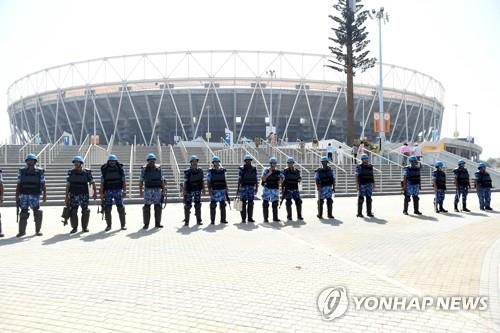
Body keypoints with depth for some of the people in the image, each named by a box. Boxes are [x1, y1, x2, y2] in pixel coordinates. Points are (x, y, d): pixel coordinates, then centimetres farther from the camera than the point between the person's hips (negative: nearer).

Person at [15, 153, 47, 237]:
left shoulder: (39, 171, 3)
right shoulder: (22, 171, 7)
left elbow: (43, 185, 1)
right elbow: (18, 185, 9)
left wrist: (44, 195, -7)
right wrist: (17, 196, 6)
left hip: (35, 195, -1)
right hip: (24, 195, 1)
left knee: (37, 213, -2)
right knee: (23, 213, 4)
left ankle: (38, 230, 11)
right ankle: (22, 231, 12)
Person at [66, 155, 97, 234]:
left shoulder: (87, 172, 0)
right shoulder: (70, 172, 4)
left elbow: (92, 182, -3)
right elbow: (68, 185, 5)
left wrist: (94, 192, -14)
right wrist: (67, 196, 2)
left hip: (84, 195, -1)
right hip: (73, 195, 1)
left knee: (85, 212, 5)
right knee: (73, 212, -1)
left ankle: (85, 227, 19)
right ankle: (74, 227, 13)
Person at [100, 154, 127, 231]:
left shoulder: (120, 169, 0)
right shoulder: (104, 170, 1)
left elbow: (124, 181, 0)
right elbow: (102, 182, 2)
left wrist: (124, 191, -8)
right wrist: (101, 193, -2)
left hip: (118, 191, -1)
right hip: (108, 191, 1)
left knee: (121, 208, -3)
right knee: (107, 209, -1)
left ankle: (123, 225, 7)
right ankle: (108, 225, 11)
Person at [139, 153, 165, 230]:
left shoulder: (159, 168, 6)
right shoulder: (144, 169, 1)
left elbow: (162, 180, 8)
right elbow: (141, 181, 2)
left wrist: (164, 190, 4)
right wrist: (140, 191, -5)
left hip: (157, 190, 2)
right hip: (148, 190, -2)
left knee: (158, 207, 2)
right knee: (147, 207, -2)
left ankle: (157, 223, 11)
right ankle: (146, 224, 5)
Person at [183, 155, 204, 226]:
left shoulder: (200, 171, 4)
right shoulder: (187, 171, -8)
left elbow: (202, 180, 12)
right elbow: (185, 182, -9)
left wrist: (203, 188, 4)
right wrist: (184, 191, -14)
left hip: (198, 190, 3)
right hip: (189, 190, -3)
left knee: (198, 205, 4)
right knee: (187, 205, 0)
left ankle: (199, 221, 11)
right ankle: (186, 221, 8)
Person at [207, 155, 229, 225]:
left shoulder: (222, 170, 10)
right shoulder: (210, 171, -3)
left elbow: (225, 181, 14)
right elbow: (208, 182, -4)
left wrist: (226, 190, 10)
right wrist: (209, 190, -13)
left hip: (222, 191, 4)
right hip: (214, 191, -4)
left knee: (223, 206, 6)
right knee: (213, 206, -1)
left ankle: (223, 219, 14)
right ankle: (212, 220, 5)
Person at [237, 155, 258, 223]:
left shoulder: (254, 169, 7)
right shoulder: (242, 169, -4)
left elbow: (256, 179, 11)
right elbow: (239, 179, -4)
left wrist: (256, 188, 7)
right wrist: (238, 188, -8)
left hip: (251, 188, 4)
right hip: (243, 187, -4)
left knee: (251, 203, 6)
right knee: (243, 204, -2)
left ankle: (250, 218, 13)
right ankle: (243, 218, 3)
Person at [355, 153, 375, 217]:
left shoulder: (370, 166, 12)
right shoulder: (359, 167, -4)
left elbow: (372, 176, 15)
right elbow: (356, 176, -8)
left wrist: (373, 183, 10)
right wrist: (357, 185, -15)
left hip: (369, 185, 5)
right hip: (362, 185, -5)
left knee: (369, 199, 6)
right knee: (361, 199, -1)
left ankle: (369, 212, 14)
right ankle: (359, 213, 5)